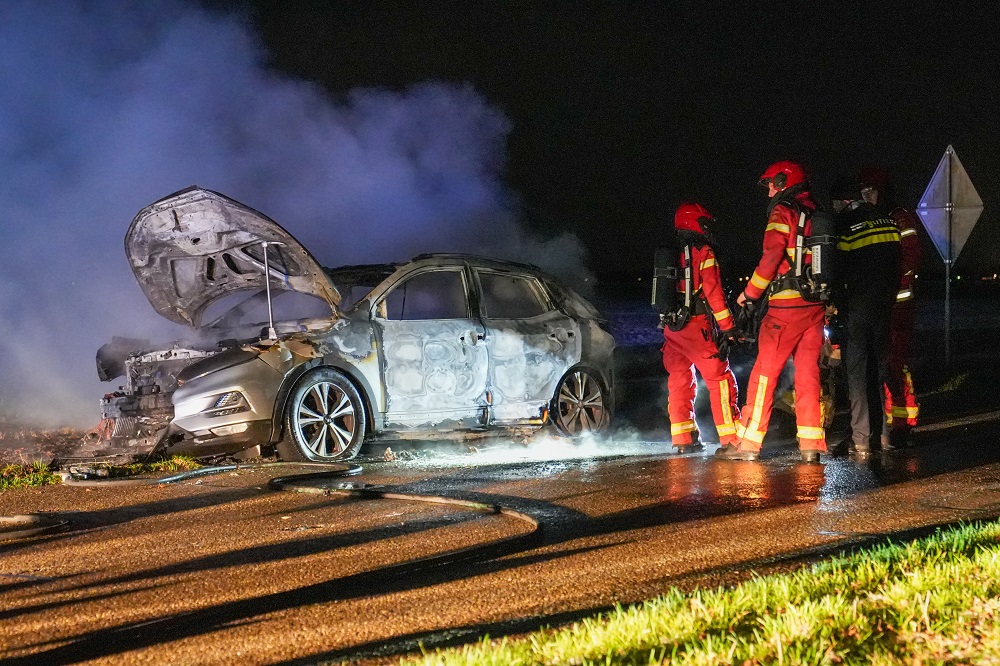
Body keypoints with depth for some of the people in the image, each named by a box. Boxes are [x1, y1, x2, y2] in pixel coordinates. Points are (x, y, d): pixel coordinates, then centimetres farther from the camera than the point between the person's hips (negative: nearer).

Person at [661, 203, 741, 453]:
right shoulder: (703, 251, -7)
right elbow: (713, 291, -12)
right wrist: (728, 326, -9)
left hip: (671, 327, 7)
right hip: (696, 326, -7)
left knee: (679, 381, 12)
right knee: (720, 379, -3)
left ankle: (683, 439, 12)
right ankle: (731, 439, -8)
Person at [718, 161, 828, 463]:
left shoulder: (782, 213, -5)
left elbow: (772, 257, -14)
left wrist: (750, 293, -3)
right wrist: (829, 300, 18)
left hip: (785, 306, -6)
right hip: (815, 306, 6)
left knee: (764, 373, -1)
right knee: (808, 374, 8)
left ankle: (748, 442, 0)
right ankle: (811, 444, 4)